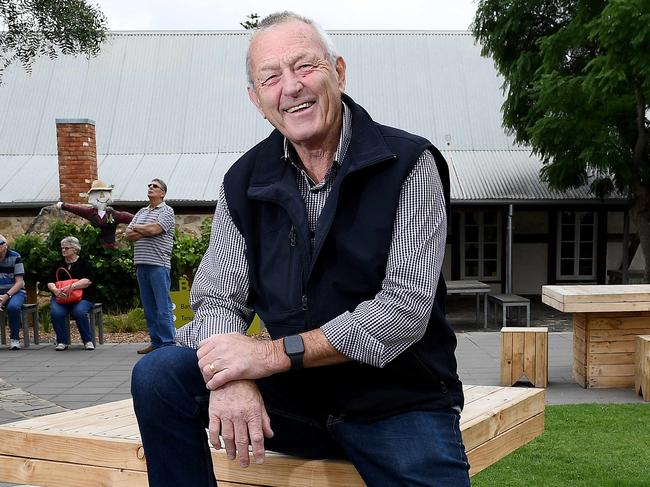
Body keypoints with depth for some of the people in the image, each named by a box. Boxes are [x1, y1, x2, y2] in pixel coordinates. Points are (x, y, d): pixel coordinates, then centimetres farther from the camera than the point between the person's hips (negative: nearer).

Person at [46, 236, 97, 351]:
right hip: (61, 297, 3)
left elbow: (88, 281, -10)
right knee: (56, 312, -29)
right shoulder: (58, 264, 18)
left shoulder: (83, 263, 6)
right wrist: (55, 290, -14)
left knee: (79, 312, -34)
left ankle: (88, 340, -15)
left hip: (82, 297, -3)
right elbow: (50, 282, 10)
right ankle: (62, 341, -13)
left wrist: (72, 286, -25)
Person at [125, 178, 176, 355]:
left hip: (158, 265, -7)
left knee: (163, 307, -7)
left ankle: (169, 344, -4)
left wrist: (136, 228, 2)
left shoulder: (167, 211, 0)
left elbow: (154, 229, -15)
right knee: (149, 307, 9)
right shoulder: (141, 212, 21)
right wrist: (146, 232, -4)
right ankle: (156, 342, 15)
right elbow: (128, 234, 11)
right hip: (141, 265, 7)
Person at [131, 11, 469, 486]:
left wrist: (276, 353, -23)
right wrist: (232, 377, -23)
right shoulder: (245, 181, 2)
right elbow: (218, 299, 0)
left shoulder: (408, 164, -10)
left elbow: (406, 306, -19)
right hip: (294, 395, 3)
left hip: (400, 402, -2)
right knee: (159, 377, -13)